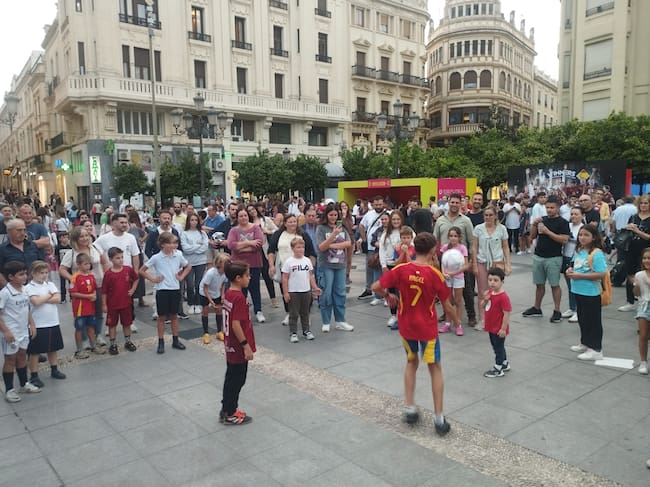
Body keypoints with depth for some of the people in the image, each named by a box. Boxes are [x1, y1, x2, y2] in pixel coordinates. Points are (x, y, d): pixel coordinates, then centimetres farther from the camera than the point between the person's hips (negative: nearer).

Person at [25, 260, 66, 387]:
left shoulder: (50, 284, 5)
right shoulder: (29, 287, -9)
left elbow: (58, 299, -7)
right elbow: (36, 302, -23)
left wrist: (42, 299, -14)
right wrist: (49, 295, -9)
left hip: (53, 323, 5)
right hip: (37, 325, -5)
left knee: (53, 348, 17)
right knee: (35, 351, 4)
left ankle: (54, 370, 32)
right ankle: (34, 376, 13)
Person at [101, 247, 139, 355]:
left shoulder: (128, 269, -7)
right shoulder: (108, 274, -13)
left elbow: (136, 279, 13)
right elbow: (104, 291, -8)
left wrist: (133, 289, 1)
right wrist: (104, 305, -8)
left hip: (126, 303, 3)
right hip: (112, 304, -2)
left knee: (127, 323, 15)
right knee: (112, 324, 9)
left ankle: (128, 342, 30)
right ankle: (112, 344, 21)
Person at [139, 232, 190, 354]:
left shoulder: (178, 255, -2)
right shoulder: (156, 258, -9)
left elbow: (187, 267, 15)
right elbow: (142, 271, -1)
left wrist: (181, 277, 3)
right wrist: (153, 279, -6)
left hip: (175, 289, 2)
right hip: (162, 290, -2)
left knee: (174, 315, 13)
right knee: (162, 316, 6)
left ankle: (175, 340, 23)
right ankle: (161, 342, 16)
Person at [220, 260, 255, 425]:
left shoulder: (228, 294, 5)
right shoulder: (239, 298, -23)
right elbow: (236, 325, -26)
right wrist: (246, 345, -20)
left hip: (231, 346, 9)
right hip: (239, 348, -9)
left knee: (231, 378, 19)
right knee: (237, 380, 4)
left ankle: (226, 409, 30)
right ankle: (230, 415, 16)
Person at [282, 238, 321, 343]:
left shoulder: (307, 260, 3)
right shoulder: (289, 262, -9)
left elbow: (311, 275, 10)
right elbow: (285, 278, -7)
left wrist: (315, 287, 4)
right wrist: (285, 292, -10)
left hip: (306, 291, 4)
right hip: (293, 292, -4)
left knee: (305, 313, 15)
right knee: (293, 314, 4)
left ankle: (306, 331, 26)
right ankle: (293, 333, 12)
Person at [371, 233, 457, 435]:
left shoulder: (401, 269, -12)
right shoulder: (435, 275, -16)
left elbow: (376, 287, -13)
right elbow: (447, 307, -9)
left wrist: (388, 296, 7)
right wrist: (455, 320, 11)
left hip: (406, 326, 3)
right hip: (427, 328, -2)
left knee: (411, 362, 24)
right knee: (435, 368, 12)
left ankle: (409, 408, 23)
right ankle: (439, 418, 13)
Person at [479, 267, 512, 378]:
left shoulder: (503, 297, -24)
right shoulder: (489, 293, 1)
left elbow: (507, 314, -23)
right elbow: (481, 306, 9)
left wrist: (503, 328, -22)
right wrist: (485, 299, -12)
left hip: (499, 329, -8)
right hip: (491, 327, 8)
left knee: (498, 347, 6)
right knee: (496, 347, 23)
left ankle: (498, 369, 20)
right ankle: (505, 364, 41)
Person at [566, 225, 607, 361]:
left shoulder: (597, 253, -19)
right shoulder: (579, 251, 7)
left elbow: (601, 274, -24)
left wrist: (580, 276, -23)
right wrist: (570, 270, -1)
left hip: (591, 294, -8)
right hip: (578, 291, 8)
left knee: (593, 321, 2)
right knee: (582, 319, 20)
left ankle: (596, 350, 11)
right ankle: (585, 343, 36)